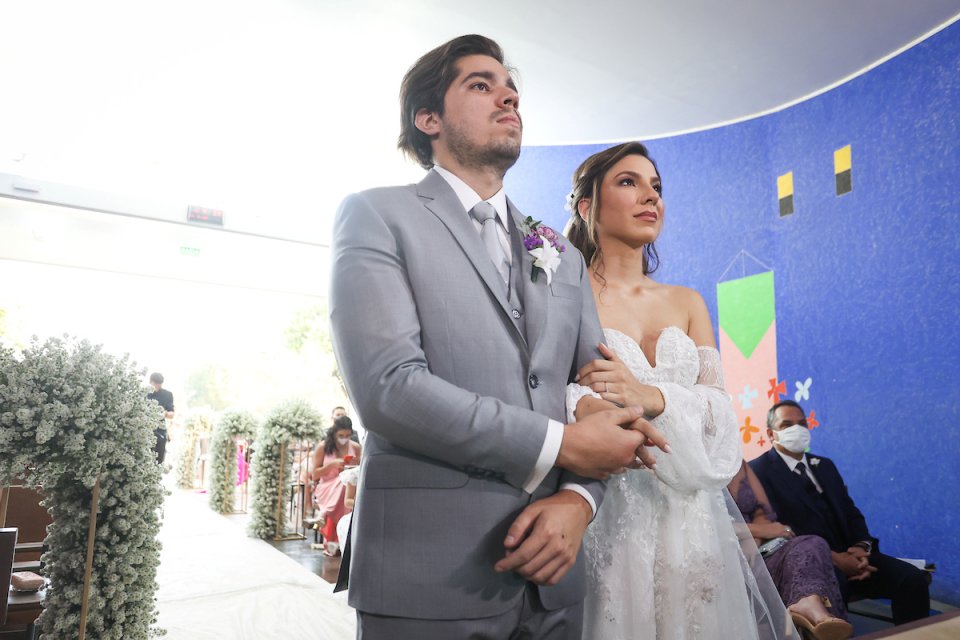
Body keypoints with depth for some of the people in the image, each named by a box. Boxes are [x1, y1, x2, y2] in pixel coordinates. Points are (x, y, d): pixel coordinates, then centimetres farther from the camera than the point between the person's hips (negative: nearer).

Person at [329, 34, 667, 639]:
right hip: (428, 575, -5)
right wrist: (561, 445, -14)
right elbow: (387, 387, -17)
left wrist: (578, 499, -10)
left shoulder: (563, 257, 14)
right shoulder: (377, 215, -4)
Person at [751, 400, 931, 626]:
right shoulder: (759, 471, -4)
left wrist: (862, 547, -5)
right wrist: (832, 557, -18)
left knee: (913, 579, -13)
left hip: (850, 555, 7)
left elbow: (851, 512, 17)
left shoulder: (824, 465, 21)